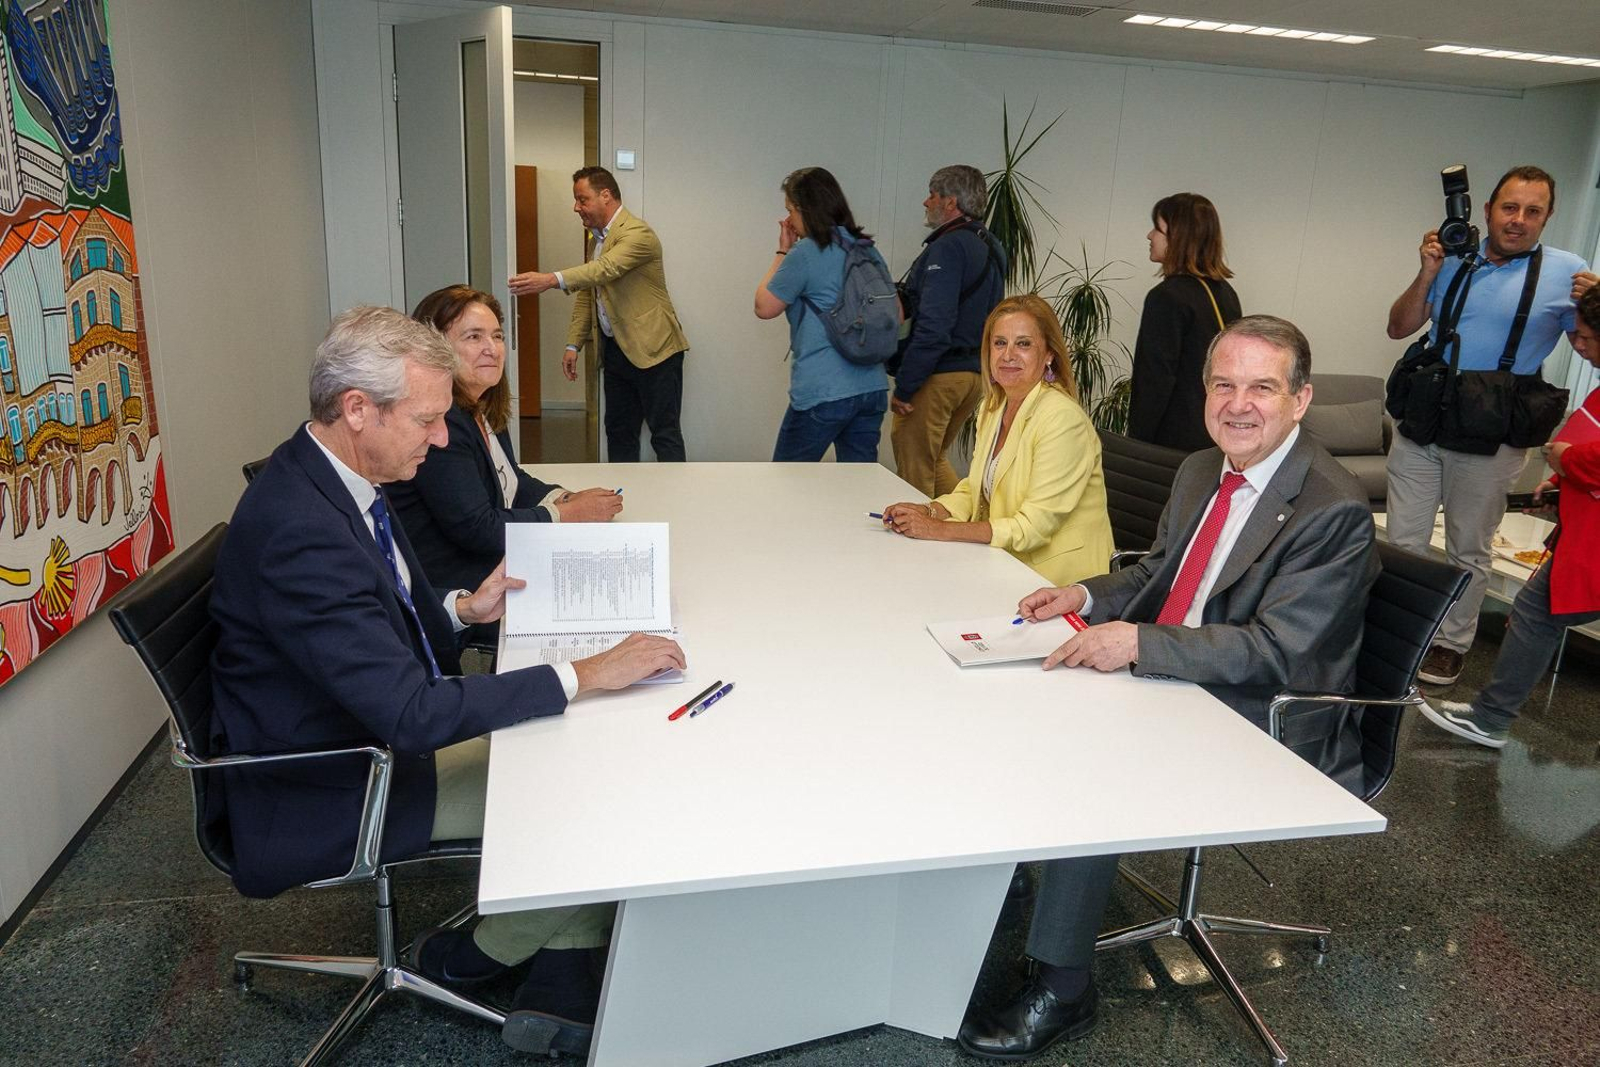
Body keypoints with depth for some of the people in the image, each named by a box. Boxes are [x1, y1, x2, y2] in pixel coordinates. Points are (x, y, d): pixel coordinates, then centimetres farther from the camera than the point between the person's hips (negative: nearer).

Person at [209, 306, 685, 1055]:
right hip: (327, 795, -9)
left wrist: (461, 608, -5)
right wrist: (585, 675, -31)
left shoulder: (336, 477, -1)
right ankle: (471, 958, 17)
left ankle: (560, 991, 7)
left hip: (385, 731, 9)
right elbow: (410, 713, -34)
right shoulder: (296, 528, -31)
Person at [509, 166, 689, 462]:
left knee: (665, 434, -3)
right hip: (615, 350, 9)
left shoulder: (637, 233, -14)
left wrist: (552, 280, -44)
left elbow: (607, 268, -32)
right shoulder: (597, 239, 15)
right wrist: (573, 344, 9)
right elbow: (586, 295, 18)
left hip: (652, 349, -9)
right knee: (619, 431, 12)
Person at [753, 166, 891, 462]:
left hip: (822, 392, -6)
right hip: (873, 388, 7)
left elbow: (764, 307, 0)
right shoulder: (869, 251, 11)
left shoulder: (805, 253, -9)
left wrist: (782, 252, 7)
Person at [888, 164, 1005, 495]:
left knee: (914, 471, 1)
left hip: (937, 377, -9)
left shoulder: (947, 247, -15)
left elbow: (933, 325, -23)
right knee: (935, 459, 22)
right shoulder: (993, 248, 14)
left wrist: (904, 387, -20)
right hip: (977, 373, 9)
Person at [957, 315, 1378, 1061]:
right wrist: (1086, 596, -1)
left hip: (1262, 729, -8)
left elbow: (1275, 651, -24)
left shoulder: (1332, 511, -18)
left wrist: (1138, 643, -32)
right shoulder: (1200, 472, 7)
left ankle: (1062, 992, -8)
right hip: (1171, 686, 8)